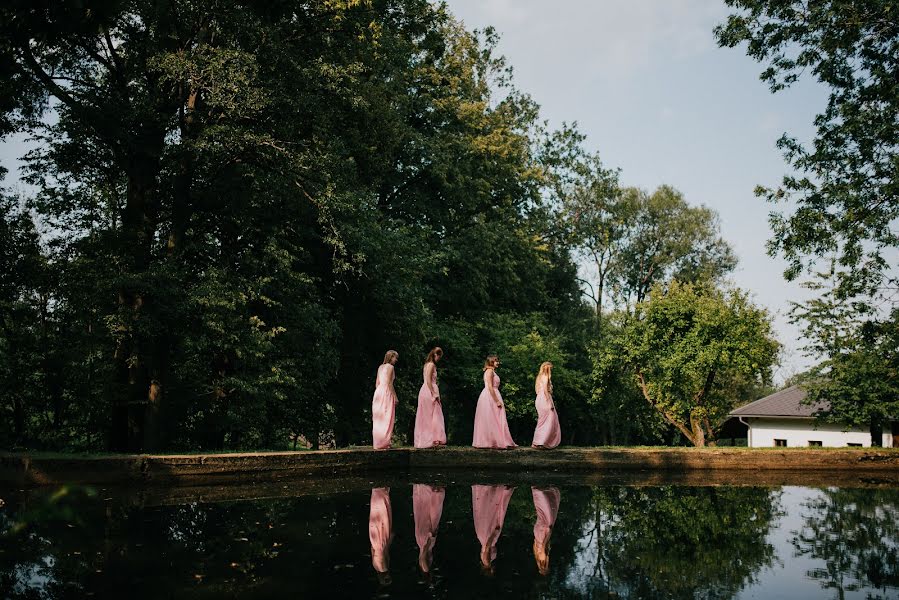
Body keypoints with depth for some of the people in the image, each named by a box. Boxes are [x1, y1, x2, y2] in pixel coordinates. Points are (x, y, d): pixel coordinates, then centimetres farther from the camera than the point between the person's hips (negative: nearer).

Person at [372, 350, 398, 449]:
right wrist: (395, 396, -12)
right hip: (387, 393, -8)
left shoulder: (380, 367, 15)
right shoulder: (390, 367, -8)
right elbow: (389, 383, -15)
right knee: (387, 418, -4)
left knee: (378, 419, 9)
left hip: (378, 392, 8)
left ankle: (377, 442, 13)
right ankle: (384, 442, -4)